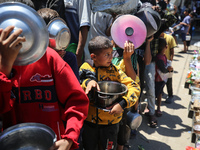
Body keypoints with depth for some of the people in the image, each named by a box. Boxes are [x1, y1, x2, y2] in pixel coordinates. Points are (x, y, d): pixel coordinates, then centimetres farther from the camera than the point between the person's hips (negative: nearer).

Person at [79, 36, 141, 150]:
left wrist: (123, 103, -29)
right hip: (89, 120, 1)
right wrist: (87, 81, -29)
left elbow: (135, 87, -16)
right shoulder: (86, 68, -6)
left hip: (110, 122, -1)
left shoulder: (115, 71, -10)